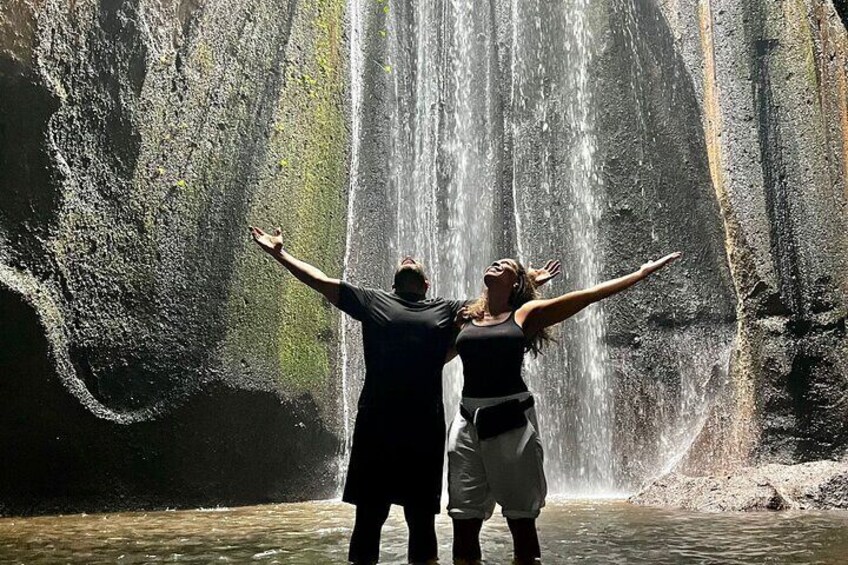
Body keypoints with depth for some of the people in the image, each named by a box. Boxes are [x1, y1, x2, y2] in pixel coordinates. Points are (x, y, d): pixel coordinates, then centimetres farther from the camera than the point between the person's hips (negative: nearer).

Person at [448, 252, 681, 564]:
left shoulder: (525, 314, 8)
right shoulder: (465, 318, 15)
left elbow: (590, 294, 9)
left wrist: (643, 272, 9)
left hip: (512, 420, -2)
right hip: (469, 422, 3)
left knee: (522, 522, 0)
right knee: (464, 524, 1)